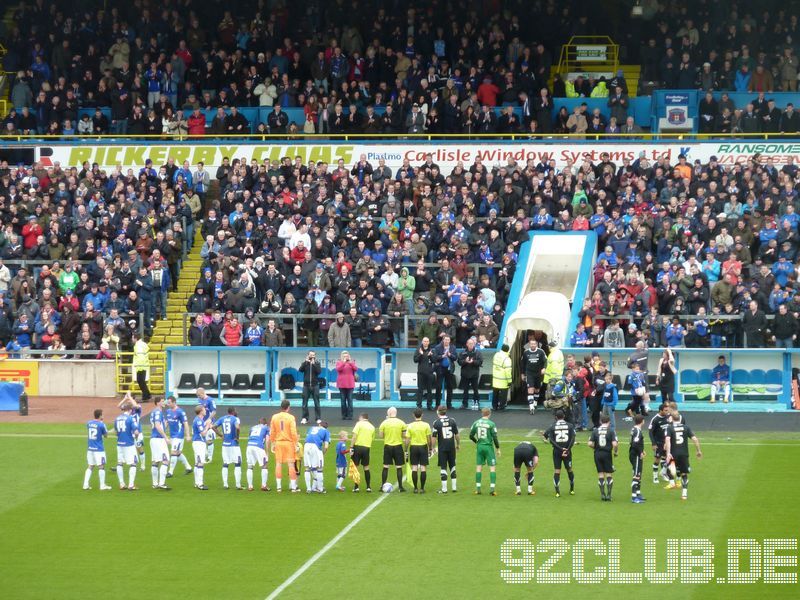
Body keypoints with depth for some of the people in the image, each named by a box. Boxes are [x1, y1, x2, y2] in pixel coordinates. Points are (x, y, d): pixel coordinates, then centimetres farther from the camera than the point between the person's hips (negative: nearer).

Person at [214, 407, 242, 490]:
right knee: (237, 464, 2)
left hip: (225, 444, 5)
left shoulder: (222, 419, 8)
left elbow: (214, 427, 4)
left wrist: (221, 435, 9)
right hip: (234, 444, -5)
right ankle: (238, 485, -2)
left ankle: (225, 484, 9)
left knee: (225, 464, 11)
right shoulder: (235, 419, -9)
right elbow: (237, 427, -27)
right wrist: (237, 437, -13)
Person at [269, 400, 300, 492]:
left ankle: (278, 487, 6)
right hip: (289, 442, -3)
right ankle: (293, 487, -1)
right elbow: (293, 432, -11)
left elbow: (272, 433, 6)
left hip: (278, 443, 3)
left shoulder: (274, 417, 3)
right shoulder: (291, 417, -8)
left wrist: (273, 444, 14)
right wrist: (296, 444, -5)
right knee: (291, 464, 0)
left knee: (278, 464, 7)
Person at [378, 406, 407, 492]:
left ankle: (382, 486, 8)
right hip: (398, 446, 0)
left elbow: (380, 435, 0)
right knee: (399, 467, 5)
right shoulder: (401, 423, -3)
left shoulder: (384, 423, -4)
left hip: (387, 446, 0)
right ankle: (400, 486, 5)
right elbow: (405, 435, 0)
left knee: (385, 467, 7)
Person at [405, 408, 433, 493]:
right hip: (423, 447, -1)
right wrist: (430, 449, 8)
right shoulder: (426, 425, -6)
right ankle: (422, 488, 3)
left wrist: (406, 450, 4)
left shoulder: (410, 426, -4)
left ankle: (415, 488, 6)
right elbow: (429, 439, -3)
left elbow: (407, 440, -4)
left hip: (413, 447, 1)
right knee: (423, 468, 3)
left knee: (414, 468, 6)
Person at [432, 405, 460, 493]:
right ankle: (454, 487, 15)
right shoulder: (452, 420, 0)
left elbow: (434, 436, -8)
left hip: (442, 448, -3)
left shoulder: (436, 422, -8)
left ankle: (444, 489, 3)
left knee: (443, 468, 2)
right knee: (452, 466, 13)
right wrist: (458, 444, 16)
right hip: (451, 447, 3)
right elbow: (457, 434, 4)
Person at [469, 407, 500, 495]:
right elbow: (495, 437, -9)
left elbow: (471, 436, 6)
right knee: (492, 468, 1)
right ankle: (492, 489, -6)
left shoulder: (476, 423, 2)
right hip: (488, 446, -4)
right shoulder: (491, 424, -9)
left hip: (479, 447, 4)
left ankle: (478, 489, 10)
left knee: (479, 467, 10)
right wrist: (498, 448, 2)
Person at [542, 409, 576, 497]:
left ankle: (557, 492, -5)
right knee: (569, 470, 15)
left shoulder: (552, 427, -1)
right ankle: (572, 490, 25)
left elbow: (551, 440, -9)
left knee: (557, 471, 2)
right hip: (567, 451, 1)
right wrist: (567, 449, -11)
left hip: (557, 451, -1)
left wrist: (560, 449, -11)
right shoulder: (569, 426, 0)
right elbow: (573, 439, -9)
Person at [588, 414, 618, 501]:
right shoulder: (611, 431, -7)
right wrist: (615, 452, 4)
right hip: (607, 454, -2)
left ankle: (602, 494, 8)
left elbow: (590, 444, -5)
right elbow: (614, 444, -15)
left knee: (600, 474, 9)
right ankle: (608, 494, 3)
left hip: (597, 454, 2)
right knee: (609, 474, 7)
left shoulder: (595, 431, -1)